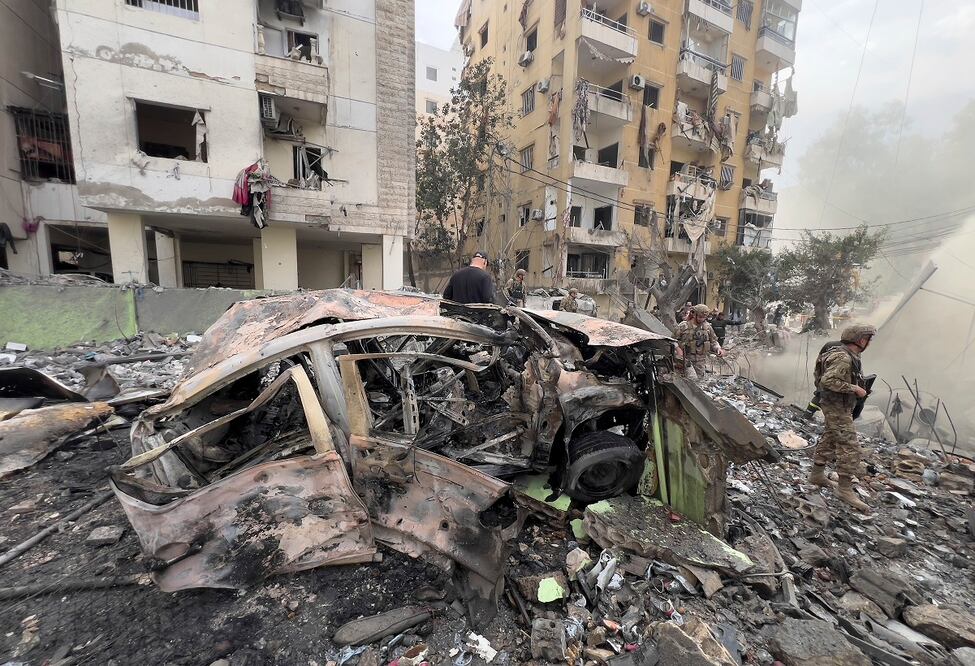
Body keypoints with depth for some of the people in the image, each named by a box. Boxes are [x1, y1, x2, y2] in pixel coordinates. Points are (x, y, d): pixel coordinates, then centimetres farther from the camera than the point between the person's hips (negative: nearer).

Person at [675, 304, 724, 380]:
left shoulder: (707, 327, 6)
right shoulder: (683, 326, -8)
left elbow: (713, 341, 16)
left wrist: (718, 348, -3)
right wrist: (677, 348, -23)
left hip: (700, 361, 5)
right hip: (686, 359, -5)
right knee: (693, 381, -19)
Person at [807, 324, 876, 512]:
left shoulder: (849, 356, 10)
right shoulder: (843, 357, -22)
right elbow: (828, 380, -29)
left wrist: (859, 387, 14)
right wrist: (854, 388, -22)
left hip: (838, 407, 11)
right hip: (837, 408, -11)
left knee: (829, 439, 18)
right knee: (849, 447, -8)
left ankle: (817, 475, 30)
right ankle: (845, 489, -2)